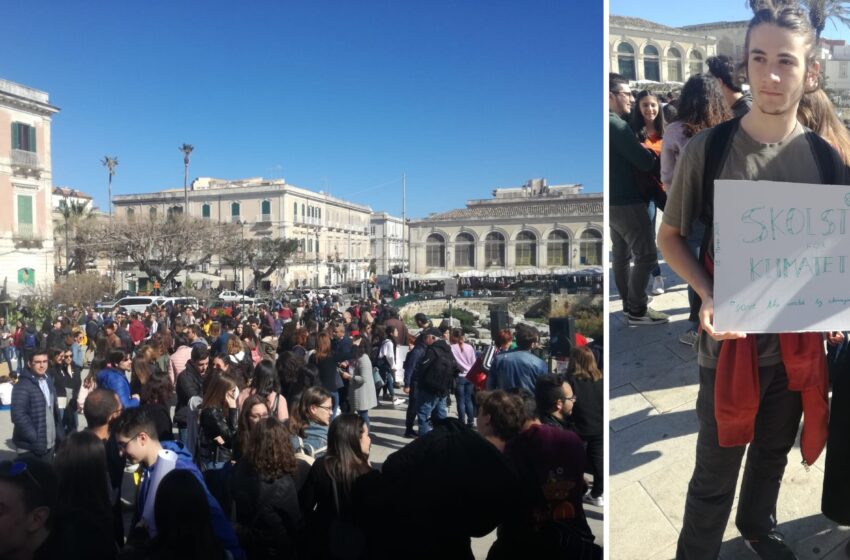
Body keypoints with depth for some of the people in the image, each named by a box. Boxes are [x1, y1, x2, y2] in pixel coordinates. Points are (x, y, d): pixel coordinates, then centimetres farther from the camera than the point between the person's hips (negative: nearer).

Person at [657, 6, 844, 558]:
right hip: (731, 340, -4)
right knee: (716, 471, 7)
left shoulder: (826, 158, -3)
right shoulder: (708, 148, -13)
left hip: (798, 340, 4)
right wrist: (710, 298, -21)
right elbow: (671, 236, -6)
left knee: (774, 450, 25)